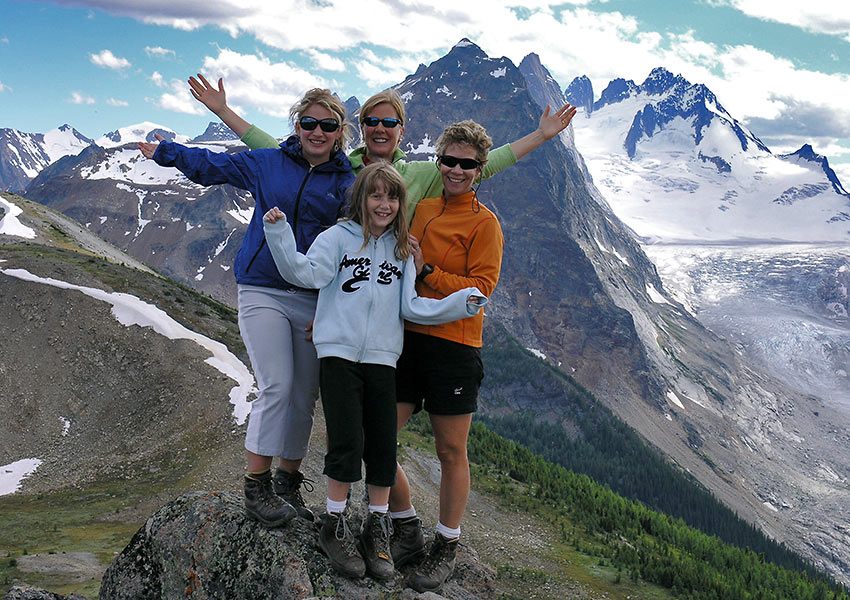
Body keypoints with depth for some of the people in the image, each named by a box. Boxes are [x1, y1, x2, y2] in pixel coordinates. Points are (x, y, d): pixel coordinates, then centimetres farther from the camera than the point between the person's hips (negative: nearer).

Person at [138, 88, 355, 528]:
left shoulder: (347, 183, 5)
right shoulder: (268, 163, 7)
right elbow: (211, 165, 22)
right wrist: (164, 151, 30)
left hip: (315, 301, 1)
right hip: (262, 291, -1)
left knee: (303, 398, 4)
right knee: (276, 386, -14)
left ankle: (288, 485, 19)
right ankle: (256, 488, -4)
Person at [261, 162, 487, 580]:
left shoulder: (403, 251, 14)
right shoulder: (339, 237, 3)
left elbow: (412, 307, 9)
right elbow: (306, 272, -9)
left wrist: (460, 303, -1)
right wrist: (279, 232, -21)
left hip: (382, 357, 3)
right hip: (339, 352, -3)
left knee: (383, 446, 3)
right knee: (347, 441, -9)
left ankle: (377, 530, 17)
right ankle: (334, 527, 8)